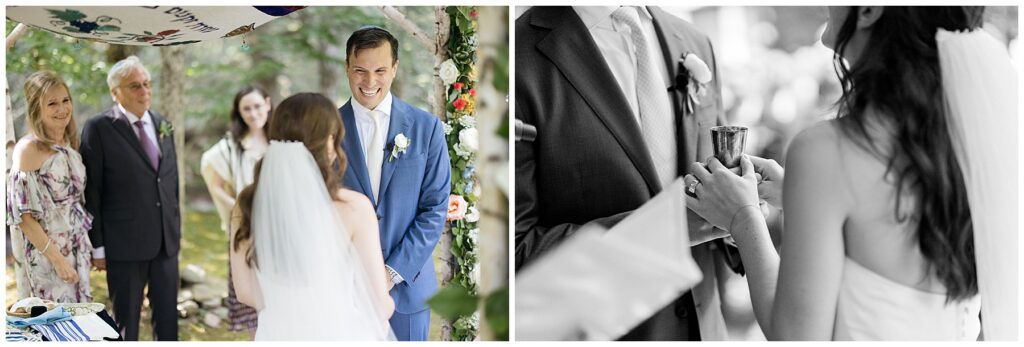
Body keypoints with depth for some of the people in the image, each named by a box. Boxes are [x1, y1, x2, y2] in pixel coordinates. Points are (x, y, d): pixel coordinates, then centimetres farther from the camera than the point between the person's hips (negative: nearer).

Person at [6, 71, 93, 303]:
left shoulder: (69, 145, 8)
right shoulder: (28, 149, -13)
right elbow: (22, 214, -16)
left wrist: (88, 249, 9)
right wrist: (57, 258, -17)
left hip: (77, 252, 7)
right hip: (45, 255, -7)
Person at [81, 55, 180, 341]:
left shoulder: (163, 125, 9)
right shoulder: (99, 129, -8)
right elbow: (91, 192, -8)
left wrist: (175, 229, 14)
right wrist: (97, 246, -9)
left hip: (167, 241, 5)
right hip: (125, 243, -5)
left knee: (168, 318, 11)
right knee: (126, 321, 7)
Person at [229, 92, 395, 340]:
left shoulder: (247, 205, -9)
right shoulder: (354, 207, -18)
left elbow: (246, 292, 2)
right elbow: (380, 303, -12)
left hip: (277, 334, 3)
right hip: (340, 335, -3)